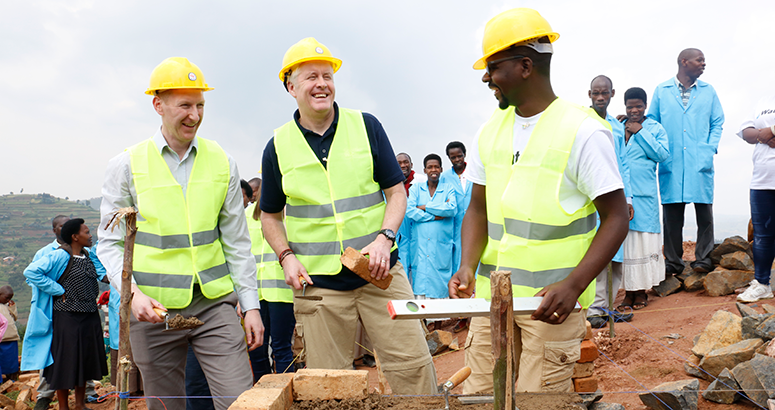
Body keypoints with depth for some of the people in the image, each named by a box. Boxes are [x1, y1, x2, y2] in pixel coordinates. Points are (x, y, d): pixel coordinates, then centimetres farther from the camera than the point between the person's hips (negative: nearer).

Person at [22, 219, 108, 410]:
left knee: (86, 361, 14)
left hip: (90, 317, 7)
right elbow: (31, 272, -20)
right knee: (66, 362, 2)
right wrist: (58, 290, -17)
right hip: (67, 317, -7)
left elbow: (103, 274, 19)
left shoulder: (90, 256, 9)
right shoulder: (60, 256, -13)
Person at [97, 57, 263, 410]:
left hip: (214, 303, 1)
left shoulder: (222, 163, 4)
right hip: (153, 309, -1)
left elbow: (236, 242, 7)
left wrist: (251, 304, 4)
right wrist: (132, 293, -15)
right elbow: (110, 243, 2)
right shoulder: (127, 165, -1)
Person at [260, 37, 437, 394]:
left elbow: (396, 191, 6)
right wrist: (286, 256, -3)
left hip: (379, 272, 0)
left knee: (412, 363, -1)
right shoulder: (279, 146, 5)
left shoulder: (366, 126, 4)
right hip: (317, 282, 0)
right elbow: (270, 216, 14)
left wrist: (384, 237, -11)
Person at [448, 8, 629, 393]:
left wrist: (573, 285, -20)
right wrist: (467, 266, -5)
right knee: (479, 394, 11)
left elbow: (616, 217, -9)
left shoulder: (581, 130, -9)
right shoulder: (490, 131, 9)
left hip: (551, 301, -5)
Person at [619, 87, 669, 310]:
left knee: (643, 240, -2)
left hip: (644, 195, -2)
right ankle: (628, 291, 10)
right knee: (623, 240, 2)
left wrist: (640, 132, -8)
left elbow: (663, 154, -8)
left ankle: (641, 291, 10)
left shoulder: (655, 129, 7)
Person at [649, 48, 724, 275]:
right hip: (671, 165, -1)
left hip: (700, 163, 1)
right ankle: (673, 262, 9)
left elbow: (717, 123, 12)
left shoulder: (708, 91, 13)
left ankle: (703, 259, 10)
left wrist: (710, 150, -2)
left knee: (704, 212, 0)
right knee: (671, 214, 1)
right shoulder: (661, 91, 9)